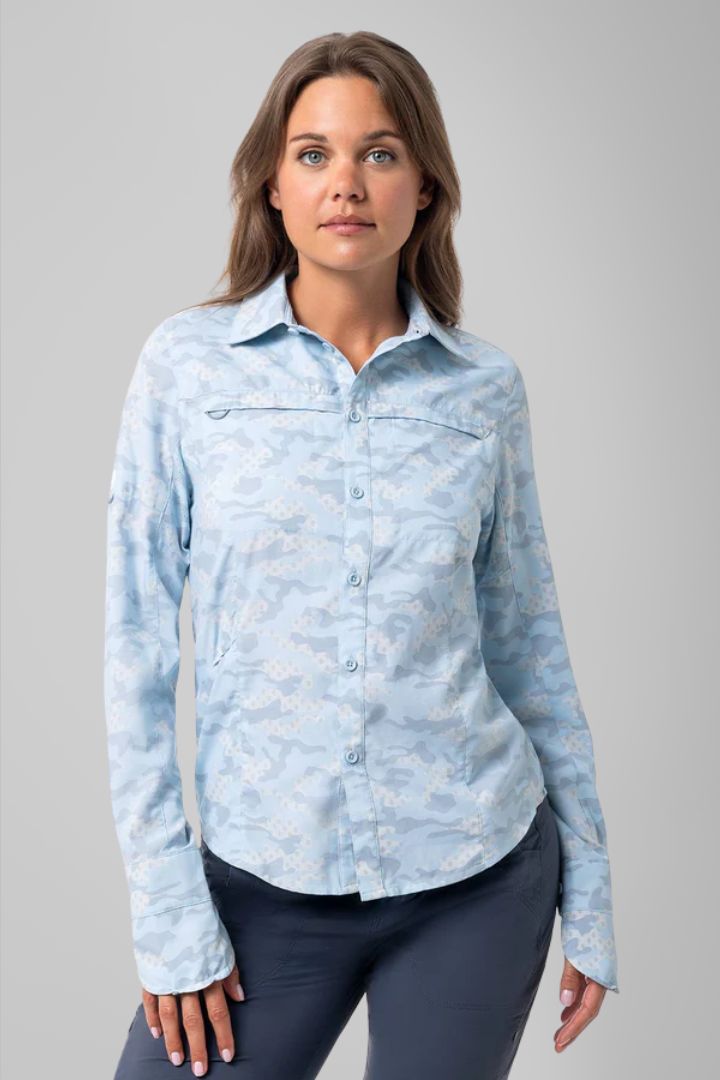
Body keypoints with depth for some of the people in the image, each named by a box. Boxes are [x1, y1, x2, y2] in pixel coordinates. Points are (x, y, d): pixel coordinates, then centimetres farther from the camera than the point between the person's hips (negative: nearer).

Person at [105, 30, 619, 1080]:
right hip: (267, 882, 0)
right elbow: (138, 644, -4)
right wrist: (169, 911, -6)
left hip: (478, 880, 1)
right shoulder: (189, 363, -4)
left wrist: (591, 894, 7)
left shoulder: (485, 385, 0)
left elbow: (529, 641, 5)